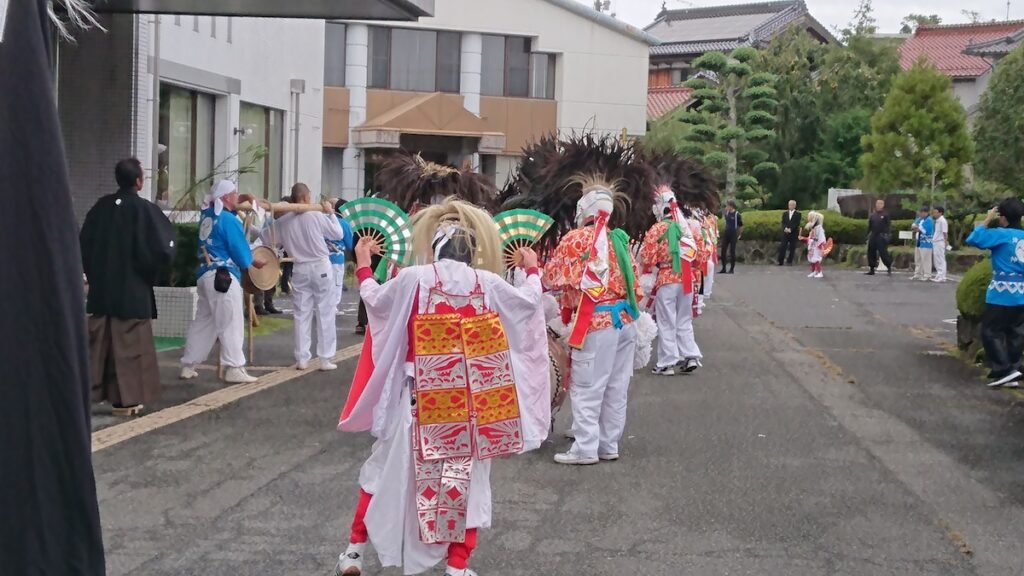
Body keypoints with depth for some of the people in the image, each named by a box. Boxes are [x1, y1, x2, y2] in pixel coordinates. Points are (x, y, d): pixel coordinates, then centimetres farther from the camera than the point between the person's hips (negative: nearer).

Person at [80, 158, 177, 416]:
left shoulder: (101, 206, 1)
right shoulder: (145, 209, -14)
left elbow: (83, 244, 8)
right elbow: (162, 250, -15)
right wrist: (149, 272, 5)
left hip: (101, 285, 5)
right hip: (132, 288, -5)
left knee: (99, 341, 13)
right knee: (129, 343, 1)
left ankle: (93, 390, 19)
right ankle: (126, 398, 2)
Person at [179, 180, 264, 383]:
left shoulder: (207, 214, 8)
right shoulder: (229, 220, -13)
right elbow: (242, 255, -11)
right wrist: (252, 262, 10)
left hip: (204, 274, 8)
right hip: (223, 276, -8)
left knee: (202, 321, 15)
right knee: (231, 323, -4)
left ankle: (188, 366, 18)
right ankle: (234, 369, -5)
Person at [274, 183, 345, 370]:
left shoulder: (283, 221, -4)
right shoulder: (316, 215, -11)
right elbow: (338, 235, -1)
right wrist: (331, 213, 10)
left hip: (300, 269, 3)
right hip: (320, 267, -3)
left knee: (302, 314, 9)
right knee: (325, 313, 4)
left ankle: (302, 359, 10)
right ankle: (326, 359, 4)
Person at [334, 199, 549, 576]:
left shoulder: (413, 279, -7)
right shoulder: (488, 284, -2)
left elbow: (374, 299, 11)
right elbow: (531, 301, 15)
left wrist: (363, 264, 29)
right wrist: (532, 269, 36)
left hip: (420, 399, 0)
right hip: (470, 402, 1)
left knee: (388, 471, 13)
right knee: (466, 478, 11)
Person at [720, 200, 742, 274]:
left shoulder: (737, 215, -9)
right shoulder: (727, 213, 8)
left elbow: (741, 226, -2)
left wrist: (739, 235, 1)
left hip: (733, 235, -6)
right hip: (726, 234, 6)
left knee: (732, 251, -1)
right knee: (723, 251, 3)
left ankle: (732, 269, 6)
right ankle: (723, 268, 10)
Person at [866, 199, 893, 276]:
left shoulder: (885, 215, 0)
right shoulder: (872, 215, 13)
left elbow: (888, 226, -4)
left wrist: (886, 235, -14)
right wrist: (868, 235, 12)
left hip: (881, 237, -5)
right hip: (873, 237, 5)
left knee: (883, 253, -8)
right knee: (871, 253, 5)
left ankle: (889, 268, 2)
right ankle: (871, 269, 13)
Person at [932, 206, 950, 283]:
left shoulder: (942, 221, -12)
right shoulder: (937, 221, 16)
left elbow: (945, 233, -15)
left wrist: (946, 242, -17)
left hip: (940, 243, -10)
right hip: (935, 242, 10)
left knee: (941, 260, -6)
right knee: (936, 260, 13)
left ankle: (941, 277, -5)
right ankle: (939, 276, 19)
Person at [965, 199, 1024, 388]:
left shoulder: (1002, 234, -10)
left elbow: (973, 239, -14)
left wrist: (987, 220, -4)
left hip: (1002, 294, -7)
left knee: (991, 332, 1)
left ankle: (1004, 370, -6)